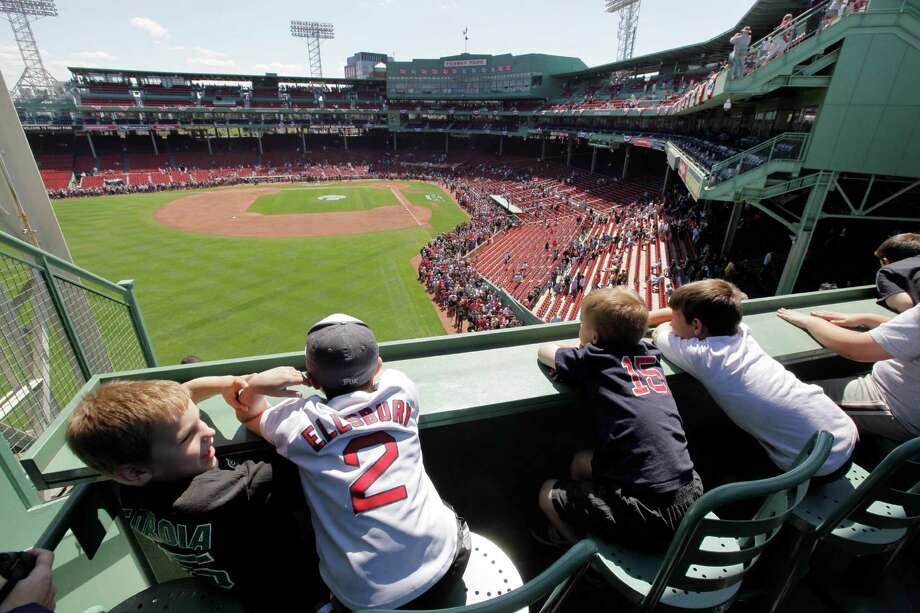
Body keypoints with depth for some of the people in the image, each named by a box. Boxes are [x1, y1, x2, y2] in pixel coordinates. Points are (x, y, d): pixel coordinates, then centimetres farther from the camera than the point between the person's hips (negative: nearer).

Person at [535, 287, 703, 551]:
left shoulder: (593, 359, -8)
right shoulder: (648, 353, 7)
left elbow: (544, 351, 8)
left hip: (647, 515, -7)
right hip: (689, 495, 7)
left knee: (548, 494, 12)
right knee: (582, 461, 23)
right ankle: (574, 530, 36)